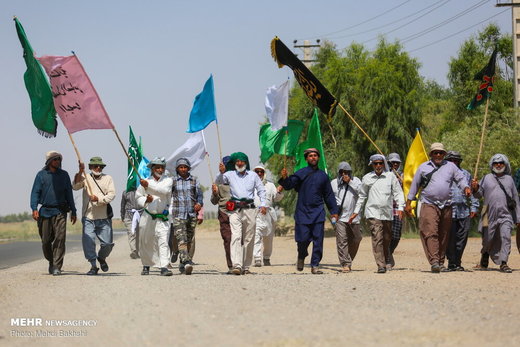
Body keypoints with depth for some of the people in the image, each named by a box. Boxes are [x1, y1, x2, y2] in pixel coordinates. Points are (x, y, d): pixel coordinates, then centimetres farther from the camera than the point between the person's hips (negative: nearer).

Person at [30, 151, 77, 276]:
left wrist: (73, 211, 13)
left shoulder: (64, 175, 11)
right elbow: (35, 192, 1)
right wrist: (34, 208, -13)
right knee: (46, 240, 4)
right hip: (45, 211, 0)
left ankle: (57, 267, -14)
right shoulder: (41, 175, 5)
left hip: (60, 211, 0)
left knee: (60, 238, -14)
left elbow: (69, 194, 16)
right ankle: (51, 262, 29)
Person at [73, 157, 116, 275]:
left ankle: (101, 258, 33)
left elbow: (112, 194, -2)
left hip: (104, 218, 1)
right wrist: (80, 172, -21)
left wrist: (98, 199, -17)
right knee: (88, 241, -11)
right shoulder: (85, 178, 8)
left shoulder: (108, 178, 11)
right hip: (88, 218, -1)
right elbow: (75, 186, -10)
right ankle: (93, 266, 0)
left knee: (108, 243, 3)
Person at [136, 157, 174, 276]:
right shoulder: (145, 181, 4)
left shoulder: (168, 180, -2)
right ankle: (146, 266, 29)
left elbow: (164, 190, -22)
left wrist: (149, 185, -30)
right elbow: (138, 197, 12)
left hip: (162, 218, -3)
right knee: (145, 243, 11)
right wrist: (145, 200, -10)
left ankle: (164, 267, -20)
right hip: (147, 216, 3)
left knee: (163, 241, -16)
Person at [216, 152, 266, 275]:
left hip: (250, 209, 2)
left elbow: (261, 190, 19)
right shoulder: (230, 175, 11)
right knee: (236, 236, -17)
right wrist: (221, 173, -17)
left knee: (248, 239, 3)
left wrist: (263, 204, 8)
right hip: (235, 209, -2)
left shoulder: (253, 175, 15)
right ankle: (237, 265, -27)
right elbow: (218, 182, 2)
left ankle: (246, 267, 11)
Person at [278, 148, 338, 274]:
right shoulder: (301, 173, 3)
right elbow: (289, 185, -8)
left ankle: (315, 265, 2)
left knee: (318, 240, -3)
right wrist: (284, 178, -30)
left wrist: (334, 211, 16)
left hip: (318, 213, 2)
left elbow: (329, 195, 19)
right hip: (303, 212, -2)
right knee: (303, 239, -3)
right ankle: (301, 257, 26)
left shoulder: (323, 176, 12)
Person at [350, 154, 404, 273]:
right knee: (377, 238, -15)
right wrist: (356, 212, 19)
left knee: (386, 239, 7)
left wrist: (400, 208, -5)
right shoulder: (367, 178, 10)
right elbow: (362, 196, 20)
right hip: (373, 212, -1)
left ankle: (385, 262, 23)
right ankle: (381, 265, -20)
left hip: (387, 213, 1)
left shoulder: (391, 176, 8)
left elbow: (398, 192, 8)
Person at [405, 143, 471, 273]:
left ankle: (441, 262, 15)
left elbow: (460, 178, 12)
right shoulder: (423, 167, 11)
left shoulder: (451, 166, 14)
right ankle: (434, 262, -24)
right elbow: (415, 185, 14)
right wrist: (408, 203, 13)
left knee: (443, 235, 6)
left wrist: (466, 188, -11)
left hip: (446, 206, 3)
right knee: (431, 233, -17)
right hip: (429, 205, -3)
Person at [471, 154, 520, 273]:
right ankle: (485, 255, 34)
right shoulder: (487, 178, 12)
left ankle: (503, 263, -17)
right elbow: (479, 194, 9)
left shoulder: (509, 179, 14)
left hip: (506, 215, 0)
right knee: (487, 240, 6)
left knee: (506, 237, -17)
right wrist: (475, 187, -15)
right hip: (490, 214, 0)